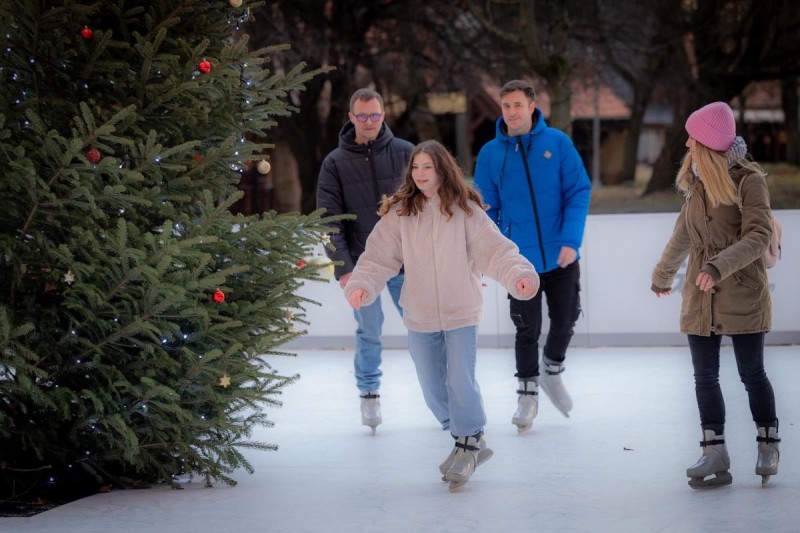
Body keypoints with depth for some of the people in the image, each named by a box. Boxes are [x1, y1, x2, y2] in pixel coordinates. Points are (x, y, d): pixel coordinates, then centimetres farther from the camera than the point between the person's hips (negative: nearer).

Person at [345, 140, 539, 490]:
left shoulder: (465, 211, -7)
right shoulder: (399, 214, -3)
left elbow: (495, 250, -13)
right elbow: (378, 257, -6)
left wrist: (520, 274, -30)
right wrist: (361, 285, -24)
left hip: (461, 314, -3)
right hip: (419, 317, 3)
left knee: (460, 382, -9)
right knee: (433, 389, 9)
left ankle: (469, 443, 11)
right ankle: (467, 443, 28)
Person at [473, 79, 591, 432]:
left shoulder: (558, 143, -5)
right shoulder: (491, 154, -3)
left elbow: (579, 192, -7)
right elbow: (486, 210, 2)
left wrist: (571, 240, -17)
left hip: (561, 255, 1)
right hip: (520, 258, 0)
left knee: (565, 320, 12)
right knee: (528, 329, 4)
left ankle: (553, 372, 39)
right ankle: (527, 395, 21)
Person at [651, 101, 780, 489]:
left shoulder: (748, 180, -10)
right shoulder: (697, 182, 10)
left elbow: (759, 235, -20)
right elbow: (684, 233, 23)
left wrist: (719, 267, -31)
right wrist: (663, 274, 32)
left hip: (742, 293, -6)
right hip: (700, 296, 6)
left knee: (751, 373, 2)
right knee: (705, 377, 2)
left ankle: (768, 448, 18)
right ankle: (715, 457, 5)